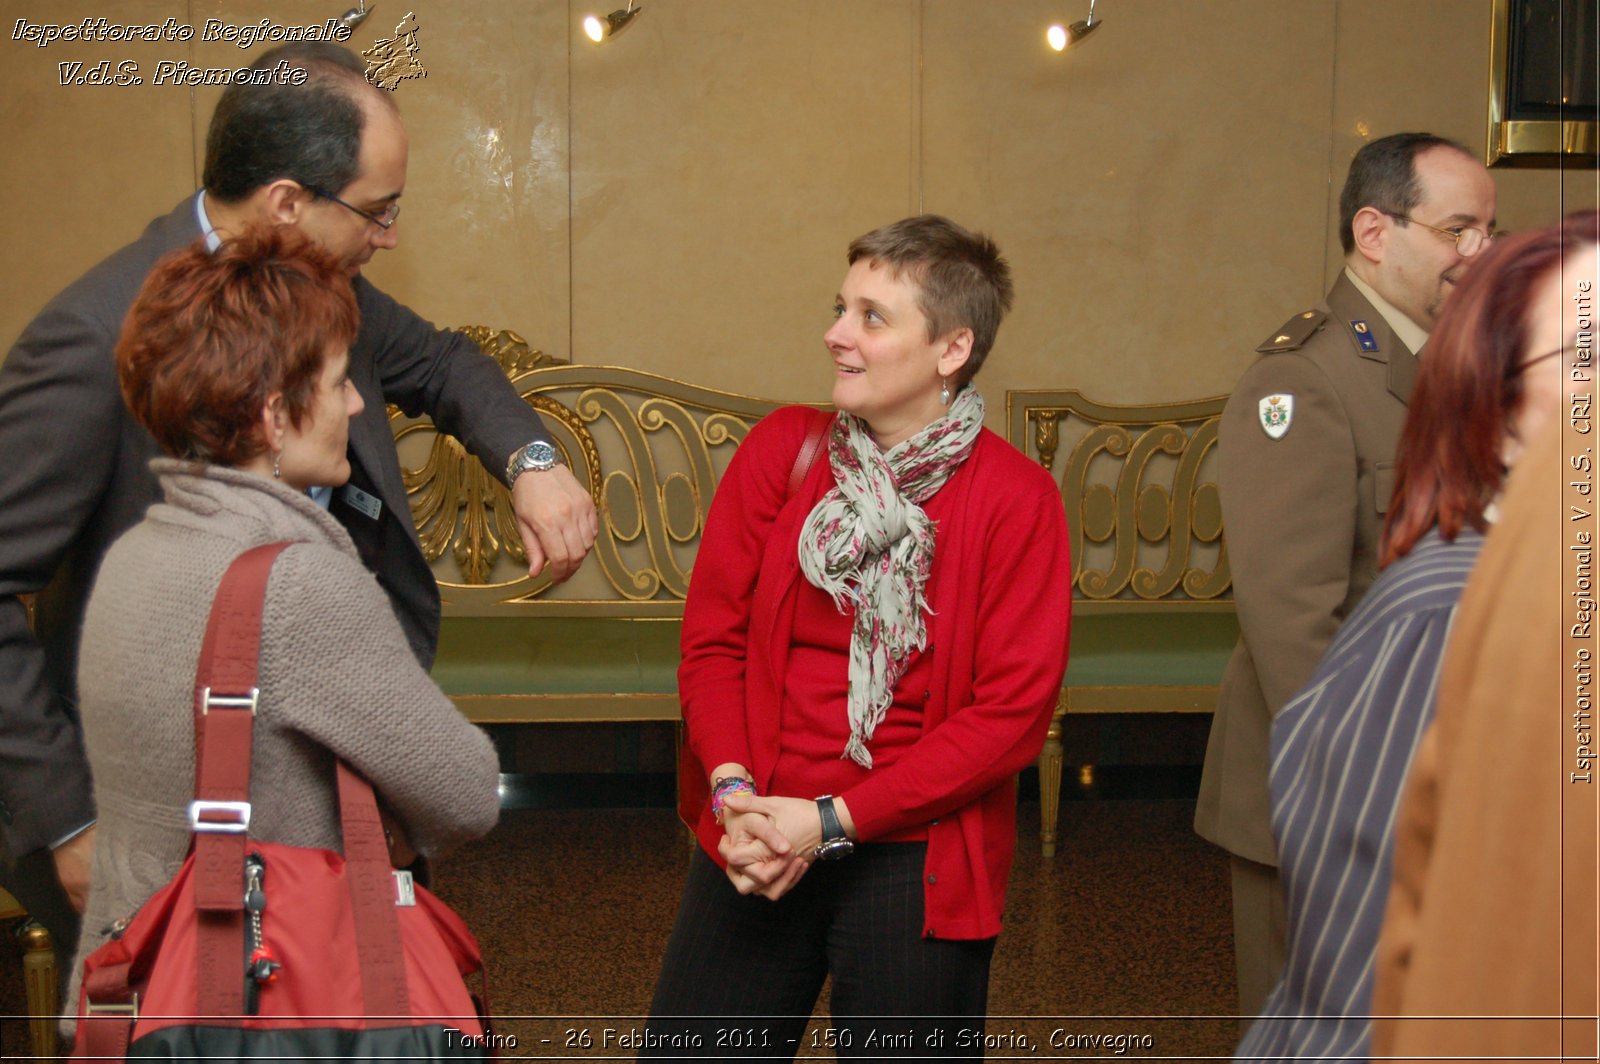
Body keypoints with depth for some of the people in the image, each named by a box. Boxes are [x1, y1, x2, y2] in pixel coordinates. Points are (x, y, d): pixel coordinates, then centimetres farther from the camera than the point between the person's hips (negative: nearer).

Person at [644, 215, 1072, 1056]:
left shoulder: (1018, 500, -8)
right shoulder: (782, 449, 2)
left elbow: (1013, 712, -11)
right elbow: (712, 636, 3)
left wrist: (831, 820, -15)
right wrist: (733, 791, -13)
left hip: (916, 861, -3)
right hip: (756, 839, 3)